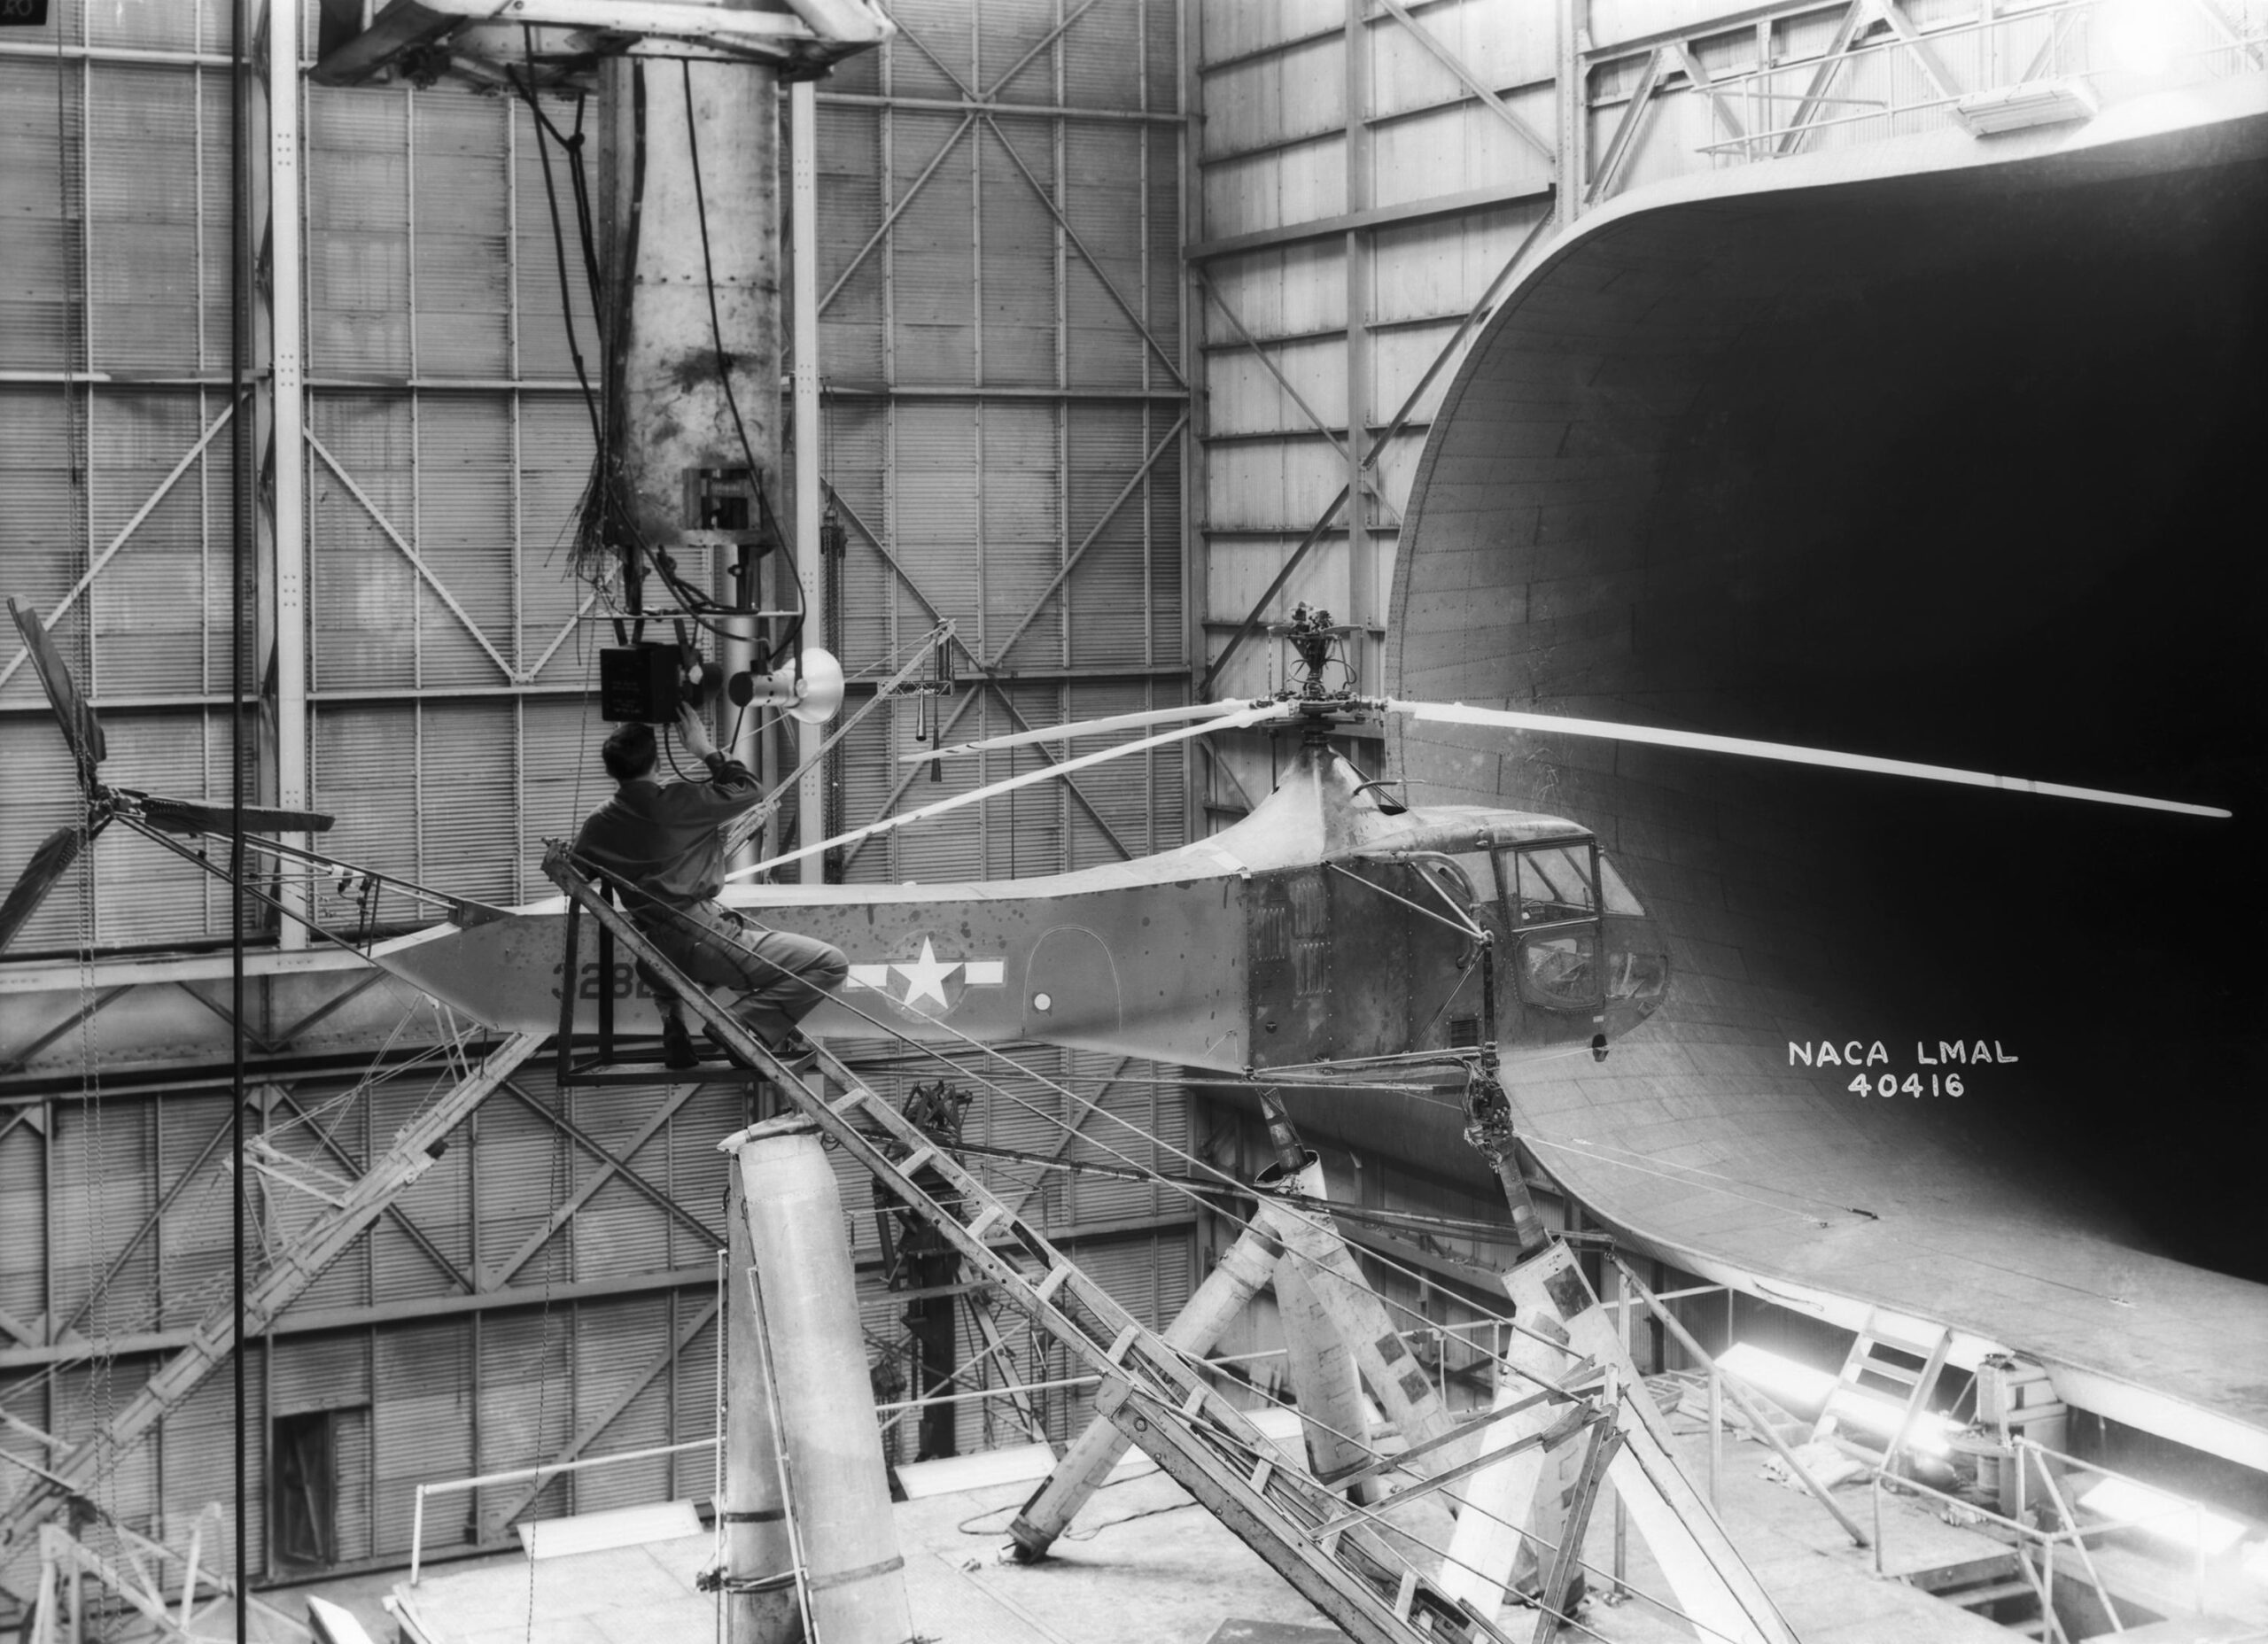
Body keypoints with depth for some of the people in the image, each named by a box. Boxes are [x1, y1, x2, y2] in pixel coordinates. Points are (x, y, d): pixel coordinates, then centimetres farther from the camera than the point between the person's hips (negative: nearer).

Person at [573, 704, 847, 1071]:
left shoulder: (598, 825, 4)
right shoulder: (675, 804, -16)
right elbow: (751, 792, -6)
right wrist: (707, 751, 1)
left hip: (660, 946, 8)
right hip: (701, 942, -8)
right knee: (829, 964, -9)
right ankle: (740, 1027, -9)